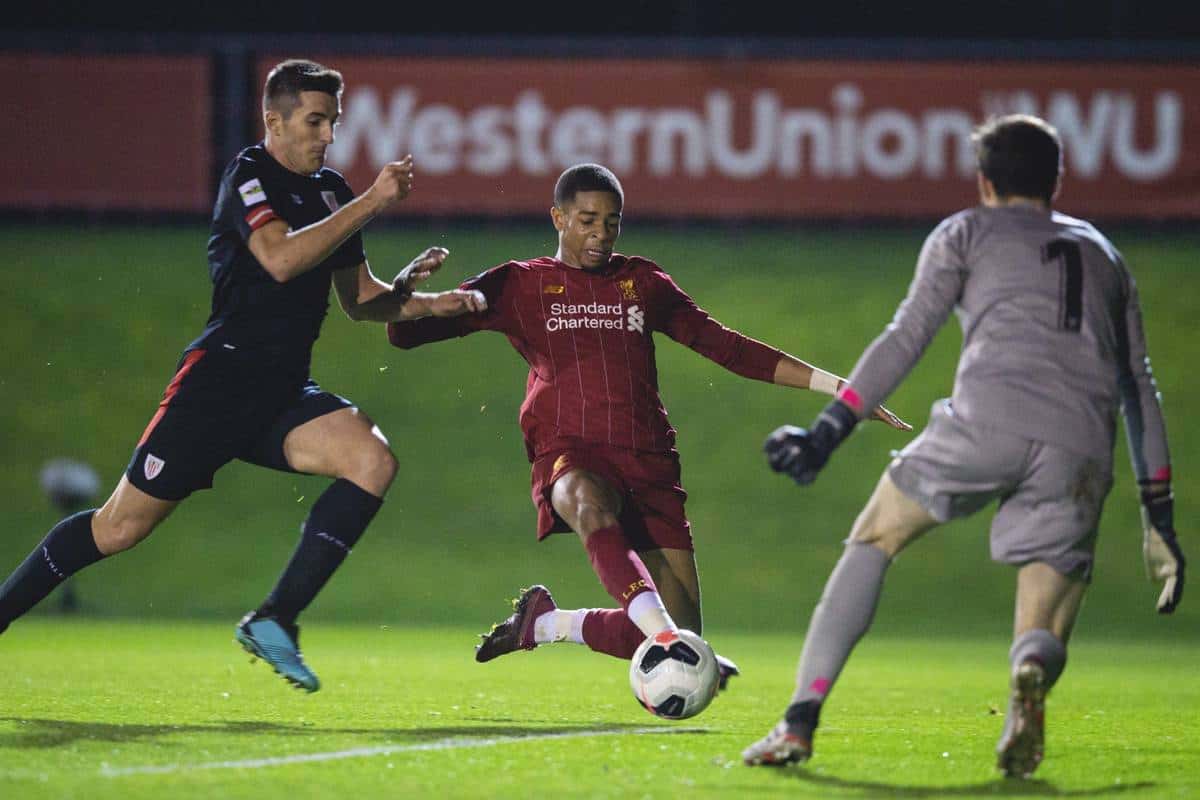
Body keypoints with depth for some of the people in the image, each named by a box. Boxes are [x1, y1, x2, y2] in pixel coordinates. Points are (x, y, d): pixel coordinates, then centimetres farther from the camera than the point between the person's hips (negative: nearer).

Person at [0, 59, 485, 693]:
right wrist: (371, 203, -22)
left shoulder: (329, 192, 15)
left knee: (373, 459, -20)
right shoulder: (249, 176, -7)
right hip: (221, 378, -6)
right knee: (121, 527, -6)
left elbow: (359, 297, 21)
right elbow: (281, 259, -24)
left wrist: (427, 302, 4)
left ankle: (275, 620, -18)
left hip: (286, 393, 6)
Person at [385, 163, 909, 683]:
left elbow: (728, 347, 22)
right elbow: (403, 331, 9)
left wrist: (833, 385, 15)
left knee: (682, 633, -8)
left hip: (648, 463, 4)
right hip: (570, 458, -4)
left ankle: (544, 623, 16)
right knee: (591, 504, -43)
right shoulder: (521, 285, 12)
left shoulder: (644, 283, 21)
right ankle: (666, 640, -60)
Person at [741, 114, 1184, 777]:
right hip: (1081, 450, 3)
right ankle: (1033, 669, -32)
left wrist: (829, 429, 6)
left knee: (874, 540, 16)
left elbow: (905, 337, 9)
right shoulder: (1102, 254, 34)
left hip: (988, 419, -2)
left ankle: (800, 723, 4)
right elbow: (1138, 387, 31)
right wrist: (1159, 516, 31)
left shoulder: (966, 232, 22)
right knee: (1044, 634, 8)